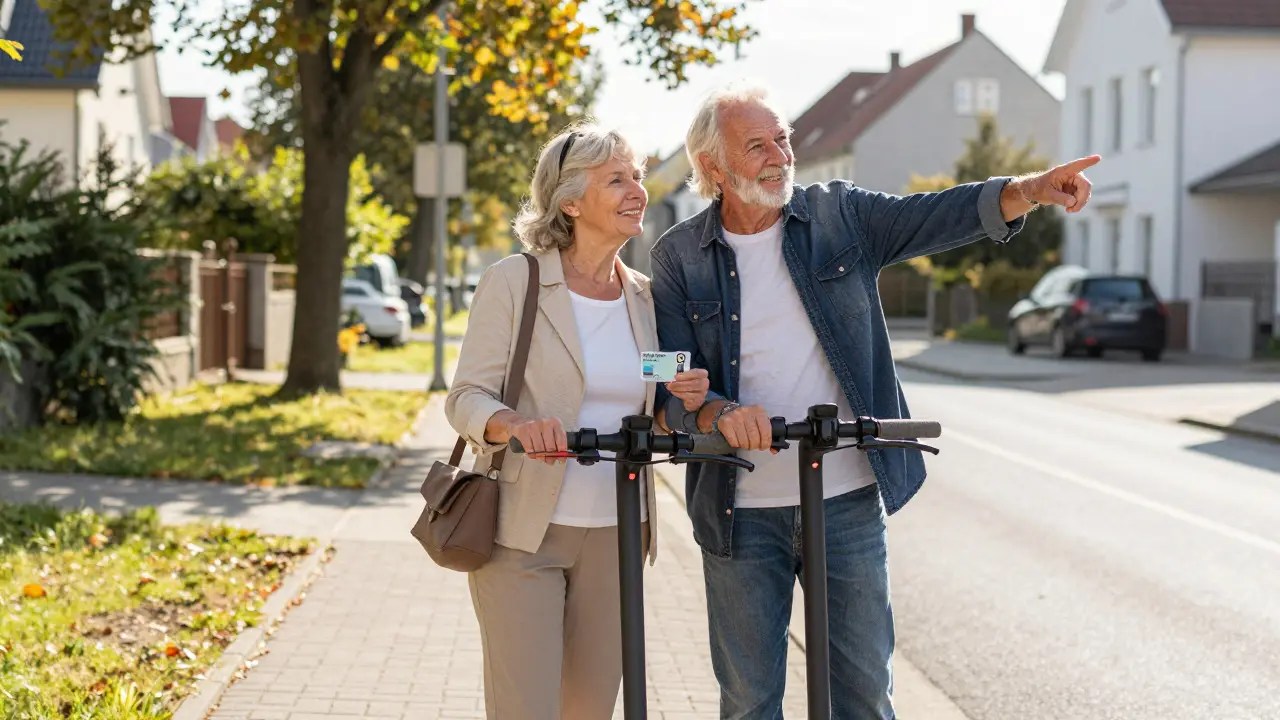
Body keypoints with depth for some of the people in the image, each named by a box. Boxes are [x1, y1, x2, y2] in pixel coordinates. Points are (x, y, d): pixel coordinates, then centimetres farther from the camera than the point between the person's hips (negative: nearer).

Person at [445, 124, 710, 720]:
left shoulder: (644, 296, 10)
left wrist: (679, 403, -4)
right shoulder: (513, 280, -4)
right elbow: (467, 397, -7)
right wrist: (517, 425, -29)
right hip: (521, 532, -5)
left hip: (615, 535, 5)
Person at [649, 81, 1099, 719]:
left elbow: (935, 216, -10)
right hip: (739, 514, -1)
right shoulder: (678, 258, 0)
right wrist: (720, 413, -27)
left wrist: (1028, 190, -27)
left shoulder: (839, 214, 3)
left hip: (848, 502, 1)